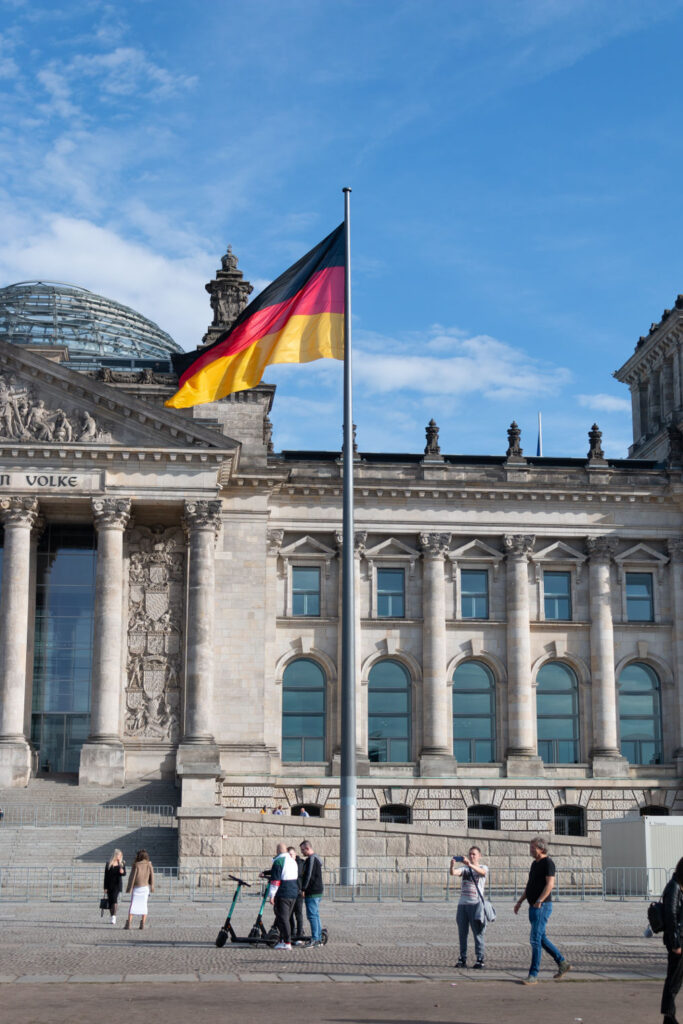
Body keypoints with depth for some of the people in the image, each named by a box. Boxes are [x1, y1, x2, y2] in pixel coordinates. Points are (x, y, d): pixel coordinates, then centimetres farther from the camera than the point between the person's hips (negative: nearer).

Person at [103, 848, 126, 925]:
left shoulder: (122, 863, 7)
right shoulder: (108, 864, 3)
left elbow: (124, 873, 0)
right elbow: (106, 876, 2)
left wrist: (122, 872, -25)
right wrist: (105, 887, -1)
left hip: (117, 884, -1)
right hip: (110, 885, 1)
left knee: (115, 900, -15)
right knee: (110, 901, 6)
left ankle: (114, 917, -21)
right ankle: (111, 915, 24)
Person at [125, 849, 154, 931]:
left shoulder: (136, 865, -9)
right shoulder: (149, 865, -1)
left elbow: (132, 877, -8)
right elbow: (152, 877, 2)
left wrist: (129, 888, -3)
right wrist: (151, 887, 11)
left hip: (137, 887, -2)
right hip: (145, 887, 2)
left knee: (133, 905, 2)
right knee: (144, 905, 8)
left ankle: (128, 923, -4)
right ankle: (142, 924, 2)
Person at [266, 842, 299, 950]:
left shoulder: (278, 861, -11)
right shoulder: (293, 861, 16)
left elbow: (275, 880, -16)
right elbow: (297, 878, 24)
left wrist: (271, 895, -14)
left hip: (282, 895, -8)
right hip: (293, 894, 8)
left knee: (282, 918, -5)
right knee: (285, 918, 16)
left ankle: (287, 943, -8)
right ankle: (282, 940, 19)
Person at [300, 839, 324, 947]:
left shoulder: (311, 859, -14)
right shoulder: (316, 858, 18)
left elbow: (308, 875, -19)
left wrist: (303, 889, -17)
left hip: (312, 893, -10)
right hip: (318, 891, 10)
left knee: (312, 915, -9)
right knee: (315, 915, 13)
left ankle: (314, 938, -10)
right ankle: (319, 939, 15)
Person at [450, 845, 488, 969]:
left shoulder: (483, 867, 5)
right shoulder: (465, 868, 15)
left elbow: (481, 871, -20)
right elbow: (454, 872, -4)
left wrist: (469, 864, -37)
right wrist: (452, 865, -27)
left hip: (475, 903, -4)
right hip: (462, 903, 4)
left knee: (478, 933, -3)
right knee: (462, 933, 6)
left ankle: (480, 960, 1)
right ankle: (463, 959, 13)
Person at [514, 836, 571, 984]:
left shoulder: (547, 863, -10)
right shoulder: (535, 864, 17)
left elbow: (550, 884, -20)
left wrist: (539, 901, -28)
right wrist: (520, 902, 18)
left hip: (542, 906, -10)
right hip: (533, 907, 10)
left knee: (536, 939, -10)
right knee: (541, 939, 15)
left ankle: (533, 975, -8)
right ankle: (562, 963, 25)